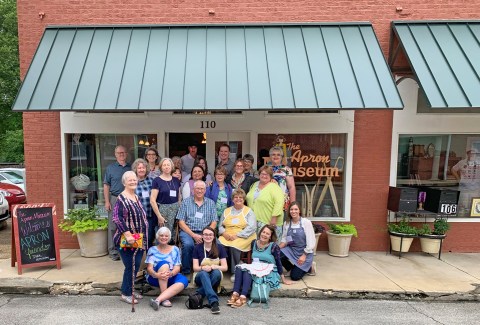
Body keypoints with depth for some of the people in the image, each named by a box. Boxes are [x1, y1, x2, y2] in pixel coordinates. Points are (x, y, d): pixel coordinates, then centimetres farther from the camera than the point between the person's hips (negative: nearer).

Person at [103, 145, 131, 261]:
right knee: (113, 226, 1)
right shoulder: (110, 168, 5)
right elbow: (106, 185, 2)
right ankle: (113, 251, 10)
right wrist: (107, 201, -6)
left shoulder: (131, 168, 10)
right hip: (115, 199, -2)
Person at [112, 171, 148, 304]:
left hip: (138, 239, 8)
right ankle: (126, 293, 15)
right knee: (131, 266, -1)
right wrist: (127, 234, -27)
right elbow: (117, 218, -22)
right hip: (127, 240, -8)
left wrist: (143, 237, 19)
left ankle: (129, 290, 29)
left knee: (136, 266, 13)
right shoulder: (121, 198, -15)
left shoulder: (136, 197, 12)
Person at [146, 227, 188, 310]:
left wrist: (171, 273, -25)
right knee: (164, 264, -32)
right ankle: (164, 299, -33)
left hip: (170, 278, 2)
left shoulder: (175, 250, 9)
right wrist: (156, 274, -29)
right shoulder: (152, 250, 6)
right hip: (155, 278, -1)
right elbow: (149, 268, -5)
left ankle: (158, 299, -39)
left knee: (184, 280, -31)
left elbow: (177, 268, 0)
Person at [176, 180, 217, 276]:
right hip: (188, 231, -1)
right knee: (188, 244, -34)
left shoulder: (211, 203, 13)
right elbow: (181, 222, 1)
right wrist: (193, 235, -11)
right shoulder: (186, 202, 7)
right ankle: (185, 272, -11)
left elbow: (214, 222, 8)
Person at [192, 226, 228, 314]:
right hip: (201, 277, -1)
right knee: (204, 273, -37)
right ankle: (213, 302, -51)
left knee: (217, 272, -35)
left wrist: (213, 266, -23)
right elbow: (195, 268, -4)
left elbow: (225, 267, -4)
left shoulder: (220, 247, 0)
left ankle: (198, 294, -32)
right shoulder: (198, 247, -1)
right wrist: (203, 268, -27)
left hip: (215, 276, 1)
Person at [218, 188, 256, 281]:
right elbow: (220, 226, 19)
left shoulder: (249, 211, 8)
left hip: (243, 238, -3)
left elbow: (251, 228, -6)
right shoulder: (226, 211, 22)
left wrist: (237, 235, -15)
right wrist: (224, 233, -5)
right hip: (227, 237, 3)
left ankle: (235, 271, -17)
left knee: (234, 246, -34)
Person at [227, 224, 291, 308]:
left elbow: (278, 263, -2)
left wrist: (283, 279, 3)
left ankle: (243, 297, -42)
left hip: (268, 272, -5)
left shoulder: (273, 246, -7)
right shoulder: (254, 243, 8)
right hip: (254, 268, 5)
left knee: (247, 270, -31)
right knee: (239, 268, -24)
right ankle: (235, 294, -36)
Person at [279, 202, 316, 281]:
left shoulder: (306, 222, -14)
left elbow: (311, 241, -15)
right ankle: (293, 267, 7)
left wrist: (304, 255, -19)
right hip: (291, 249, 4)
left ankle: (309, 267, 21)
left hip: (304, 252, -4)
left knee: (294, 277, -9)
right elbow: (284, 239, 2)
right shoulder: (286, 223, -1)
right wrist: (278, 248, -16)